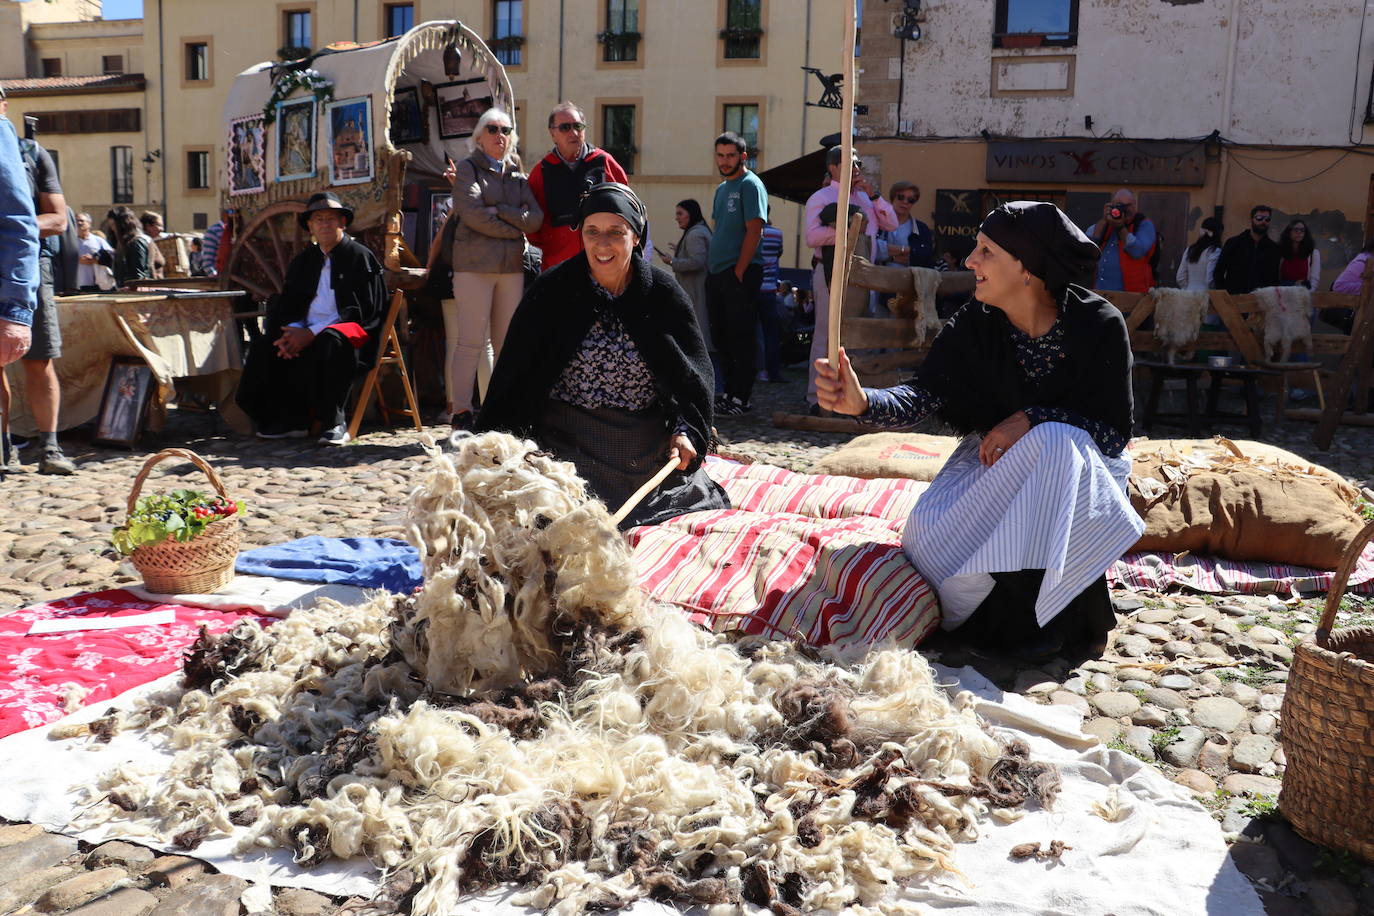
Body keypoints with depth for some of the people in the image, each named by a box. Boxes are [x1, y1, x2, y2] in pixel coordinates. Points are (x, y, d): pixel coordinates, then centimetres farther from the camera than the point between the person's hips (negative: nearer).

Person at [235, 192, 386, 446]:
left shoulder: (361, 256, 0)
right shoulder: (302, 261, 20)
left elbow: (361, 309, -11)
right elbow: (287, 305, 15)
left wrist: (312, 333, -18)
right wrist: (294, 330, -12)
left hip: (354, 329, -6)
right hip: (306, 332, 6)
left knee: (329, 343, -38)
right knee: (265, 345, -18)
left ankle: (334, 423, -27)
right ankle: (287, 421, -12)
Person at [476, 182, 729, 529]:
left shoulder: (662, 292, -4)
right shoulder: (552, 291, -8)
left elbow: (695, 371, -1)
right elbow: (514, 371, -7)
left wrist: (686, 430, -16)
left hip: (647, 446, 2)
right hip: (568, 444, -2)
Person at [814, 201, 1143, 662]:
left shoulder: (1098, 325, -16)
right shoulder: (975, 325, -9)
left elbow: (1117, 430, -15)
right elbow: (923, 395, -21)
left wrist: (1032, 419, -28)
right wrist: (863, 402, -41)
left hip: (1078, 467, -2)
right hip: (996, 460, 2)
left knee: (1052, 440, -37)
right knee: (934, 527, -26)